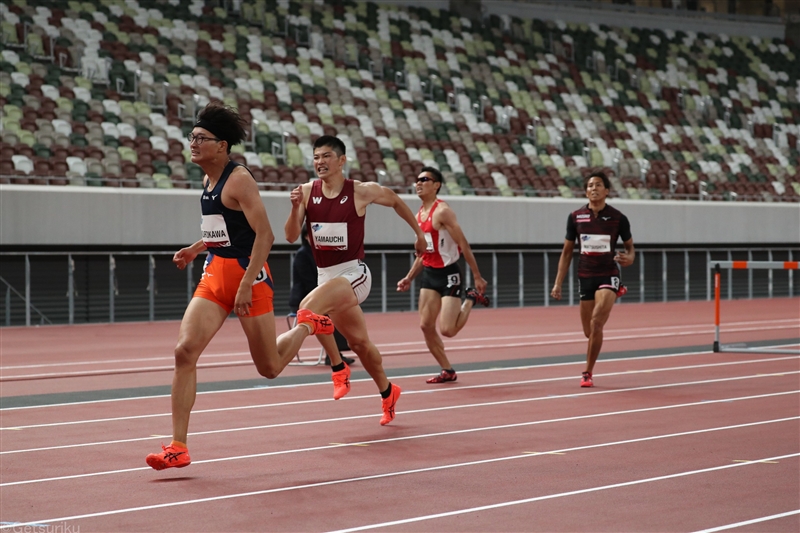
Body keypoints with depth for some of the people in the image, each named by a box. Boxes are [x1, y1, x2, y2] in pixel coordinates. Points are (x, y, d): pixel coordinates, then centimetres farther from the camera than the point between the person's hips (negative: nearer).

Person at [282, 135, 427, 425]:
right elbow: (291, 237, -6)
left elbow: (396, 201, 11)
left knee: (309, 310, -34)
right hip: (326, 275, 5)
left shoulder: (362, 191, -8)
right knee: (359, 341, 17)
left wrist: (419, 233, 19)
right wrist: (295, 207, -24)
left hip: (353, 273, -5)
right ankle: (388, 393, 36)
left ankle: (338, 367, -17)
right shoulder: (307, 191, -1)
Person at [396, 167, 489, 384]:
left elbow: (463, 245, -17)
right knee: (425, 325, 3)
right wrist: (409, 278, 16)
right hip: (429, 274, 8)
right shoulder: (419, 215, 10)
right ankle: (447, 371, 15)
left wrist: (477, 277, -18)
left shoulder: (442, 211, -15)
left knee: (447, 330, -13)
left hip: (448, 273, -8)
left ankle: (470, 299, 14)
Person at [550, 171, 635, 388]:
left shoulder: (618, 218, -3)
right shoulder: (575, 217, 2)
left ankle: (588, 373, -9)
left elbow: (630, 247, 10)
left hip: (608, 275, -3)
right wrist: (558, 283, 4)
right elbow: (567, 252, 9)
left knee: (596, 324, -22)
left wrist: (629, 258, -16)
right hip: (585, 277, 3)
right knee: (590, 332, 8)